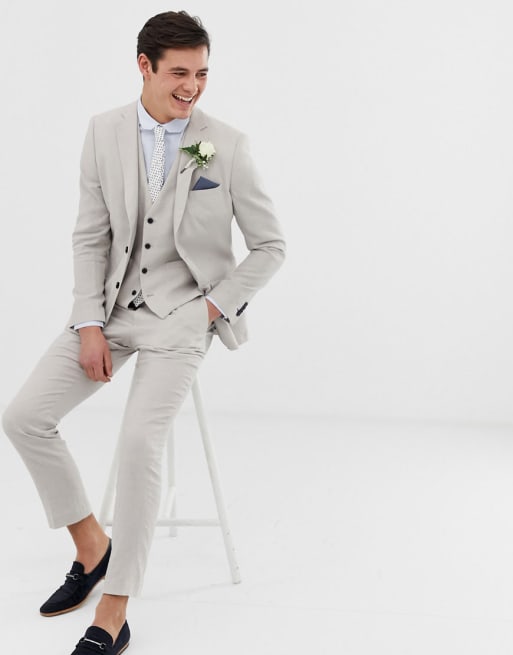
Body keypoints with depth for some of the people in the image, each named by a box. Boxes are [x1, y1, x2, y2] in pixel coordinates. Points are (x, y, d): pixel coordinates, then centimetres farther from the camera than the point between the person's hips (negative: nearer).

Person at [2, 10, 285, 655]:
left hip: (182, 313, -4)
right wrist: (89, 324, -5)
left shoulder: (226, 145, -8)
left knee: (139, 442, -22)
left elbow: (270, 246, 0)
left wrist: (211, 309, -7)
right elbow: (91, 237, 5)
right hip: (113, 306, 5)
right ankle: (92, 546, 15)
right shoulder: (104, 132, 1)